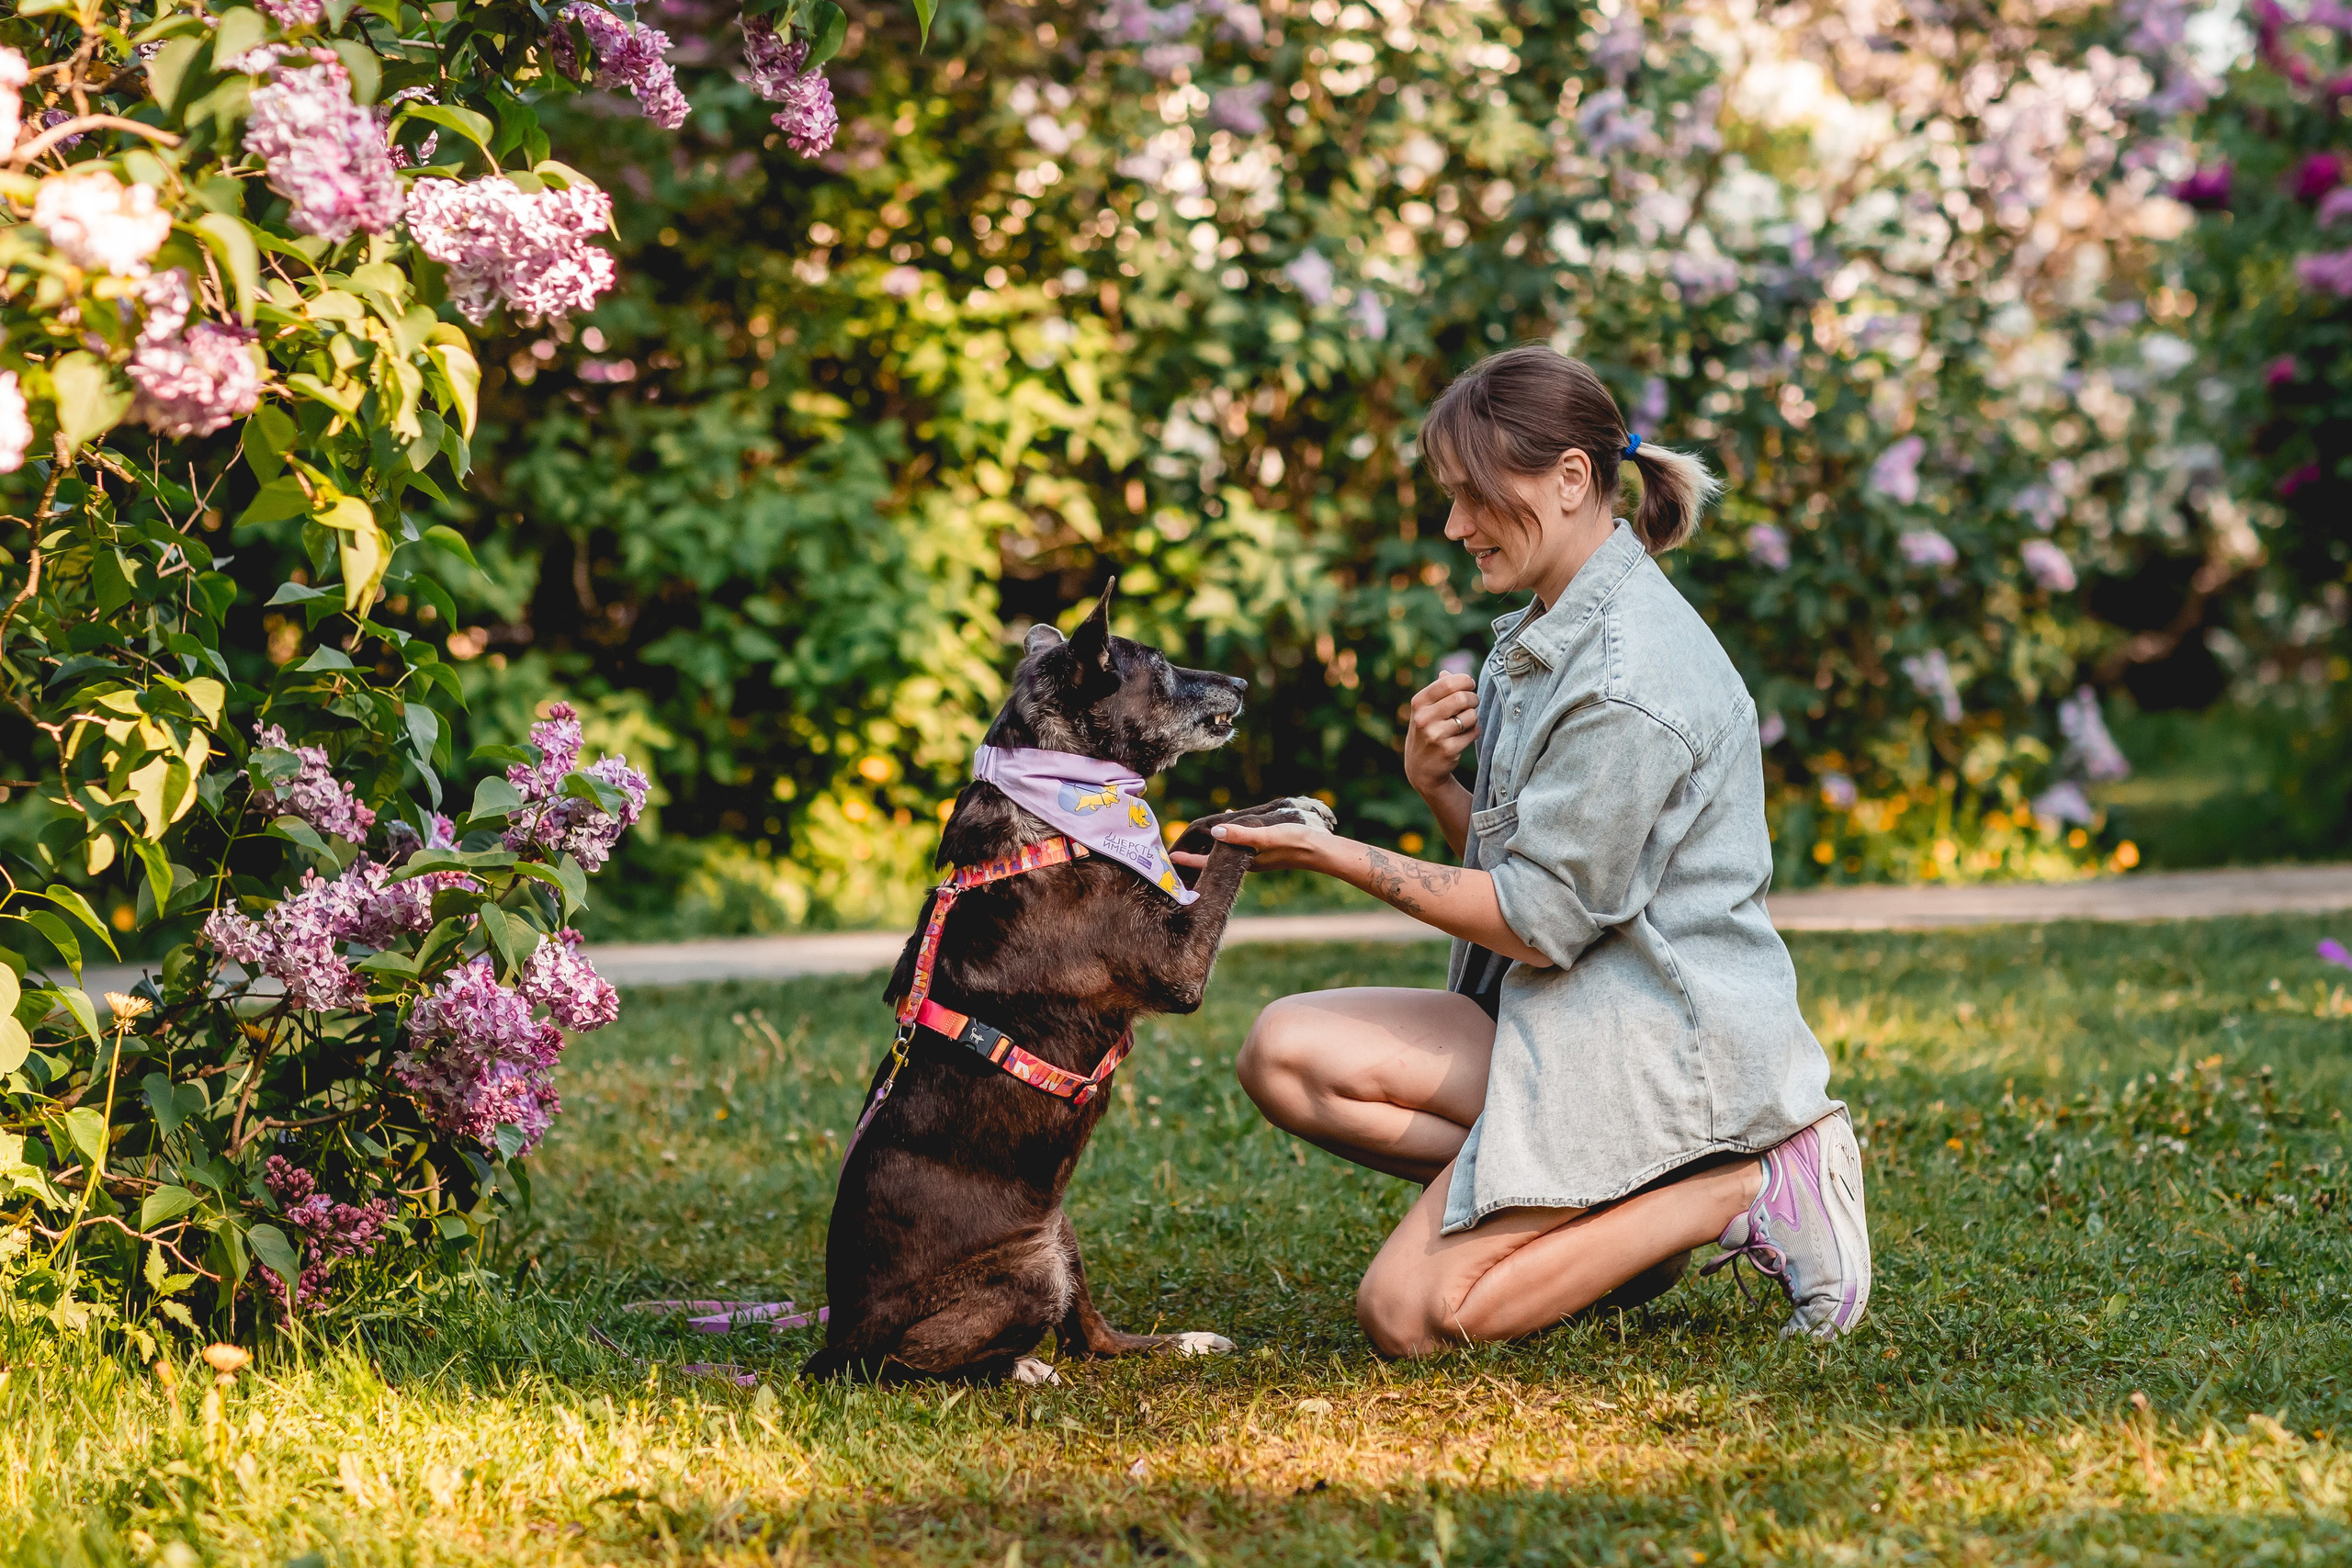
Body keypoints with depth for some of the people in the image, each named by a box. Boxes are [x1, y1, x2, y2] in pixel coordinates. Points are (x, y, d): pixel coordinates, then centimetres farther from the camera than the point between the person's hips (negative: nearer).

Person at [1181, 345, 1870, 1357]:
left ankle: (1744, 1190, -6)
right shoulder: (1551, 633, 12)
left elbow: (1540, 919, -18)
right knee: (1289, 1053, -5)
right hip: (1562, 1016, 10)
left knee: (1409, 1314, -14)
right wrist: (1436, 787, -5)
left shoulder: (1631, 678, -20)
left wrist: (1343, 859, -12)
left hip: (1659, 1038, -10)